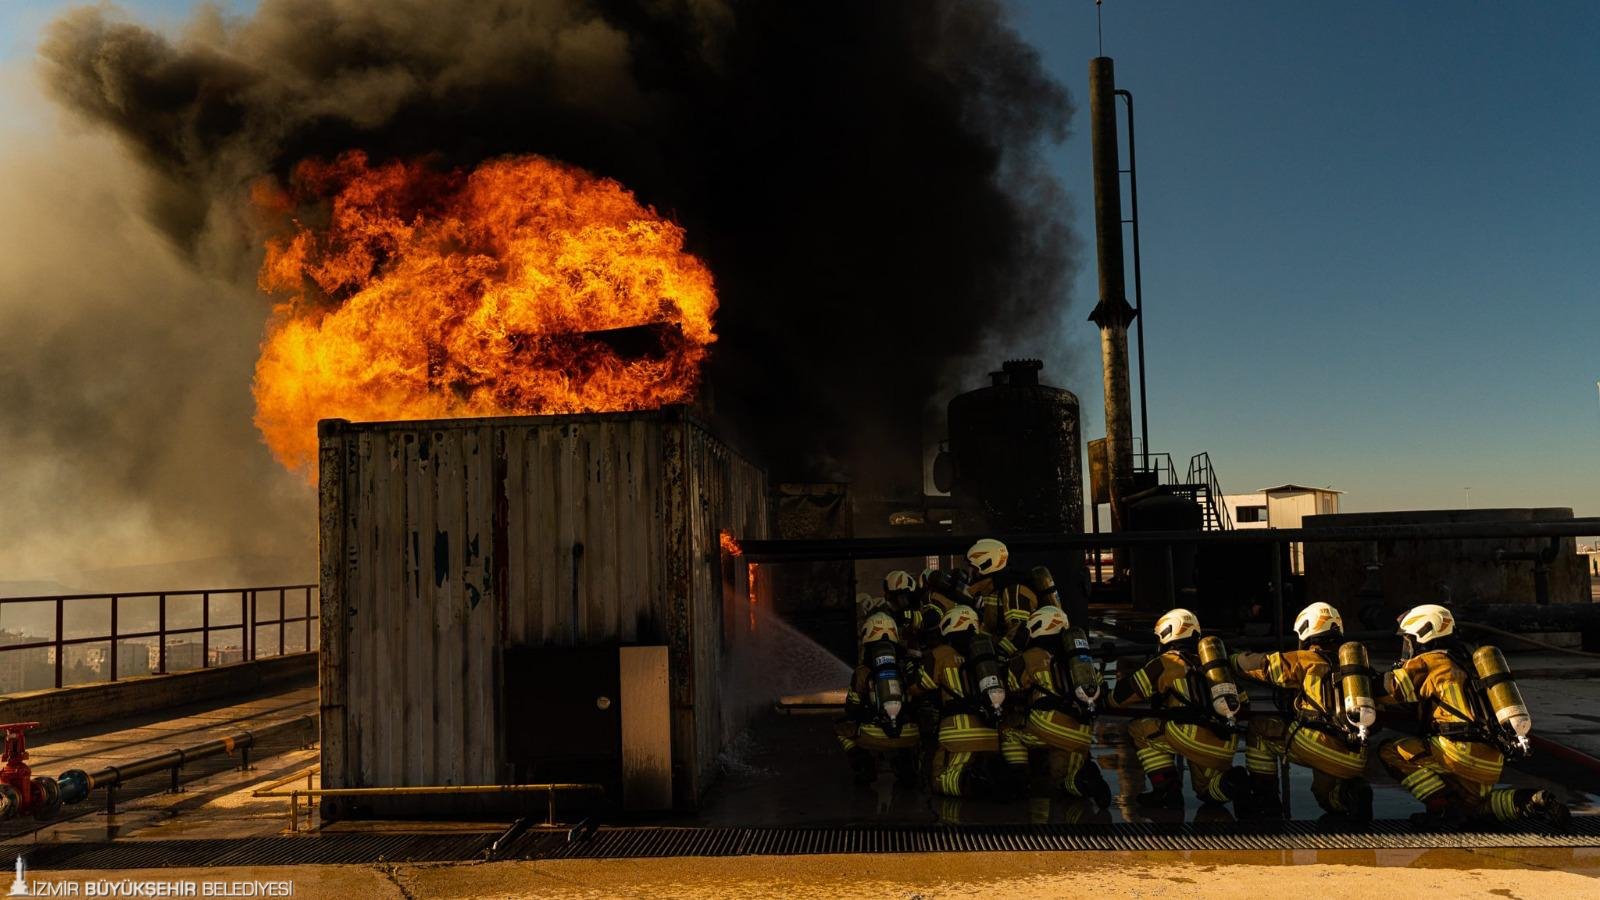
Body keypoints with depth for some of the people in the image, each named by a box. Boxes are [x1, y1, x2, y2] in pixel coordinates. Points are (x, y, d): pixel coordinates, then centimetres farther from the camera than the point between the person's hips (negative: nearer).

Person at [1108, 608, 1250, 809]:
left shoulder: (1167, 662, 6)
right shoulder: (1208, 660, 22)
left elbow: (1121, 697, 7)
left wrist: (1109, 701, 32)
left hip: (1195, 738, -7)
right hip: (1227, 747, 7)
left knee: (1139, 729, 14)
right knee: (1208, 792, 30)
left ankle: (1167, 791, 5)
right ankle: (1232, 781, -1)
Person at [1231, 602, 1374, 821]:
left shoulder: (1308, 660, 3)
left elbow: (1262, 664, 4)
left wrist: (1230, 661, 23)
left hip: (1321, 745, -6)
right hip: (1357, 760, 6)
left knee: (1259, 728, 13)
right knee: (1327, 794, 33)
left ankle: (1263, 797, 11)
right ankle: (1351, 793, 0)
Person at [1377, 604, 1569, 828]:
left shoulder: (1429, 662, -1)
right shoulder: (1461, 661, 26)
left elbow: (1387, 689, -3)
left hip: (1462, 749, -9)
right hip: (1491, 760, 9)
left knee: (1390, 751, -3)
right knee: (1471, 806, 28)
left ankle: (1443, 807, -11)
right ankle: (1530, 802, 7)